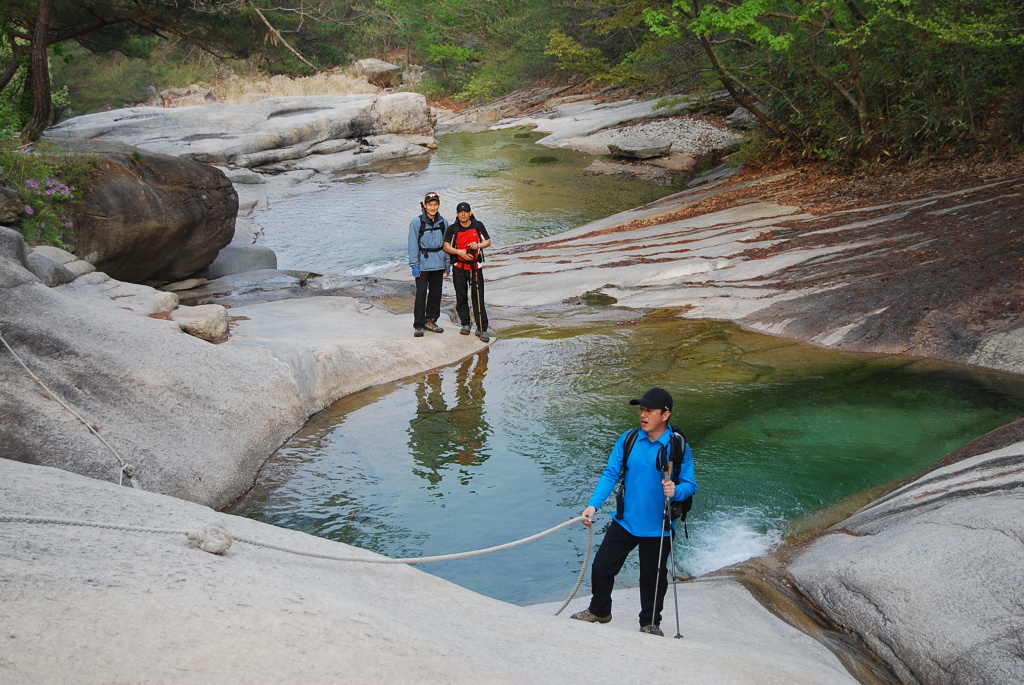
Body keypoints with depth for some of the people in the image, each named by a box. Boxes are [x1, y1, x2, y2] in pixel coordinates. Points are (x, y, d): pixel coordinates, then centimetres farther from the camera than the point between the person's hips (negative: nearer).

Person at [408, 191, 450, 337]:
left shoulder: (443, 222, 5)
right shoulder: (417, 222, -7)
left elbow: (446, 244, 11)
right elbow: (413, 245, -6)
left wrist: (447, 264, 10)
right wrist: (414, 265, -10)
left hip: (438, 264, 5)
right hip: (423, 263, -4)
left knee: (436, 293, 11)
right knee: (421, 293, -7)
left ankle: (431, 321, 24)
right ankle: (418, 325, -2)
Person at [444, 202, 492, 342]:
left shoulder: (478, 226, 1)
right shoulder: (453, 229, 0)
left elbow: (488, 242, 7)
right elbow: (446, 246, 0)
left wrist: (478, 245, -15)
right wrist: (460, 252, -16)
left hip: (475, 267, -1)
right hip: (459, 267, 1)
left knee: (478, 297, -6)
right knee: (461, 297, 8)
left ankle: (482, 329, -5)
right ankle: (465, 324, 23)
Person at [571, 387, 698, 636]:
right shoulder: (628, 440, -4)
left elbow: (690, 484, -8)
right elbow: (610, 474, -5)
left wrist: (676, 491, -32)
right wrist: (593, 505, -16)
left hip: (658, 528, -3)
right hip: (624, 521, 3)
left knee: (654, 578, 13)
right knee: (601, 567, 11)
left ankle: (650, 623, 36)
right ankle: (599, 611, 37)